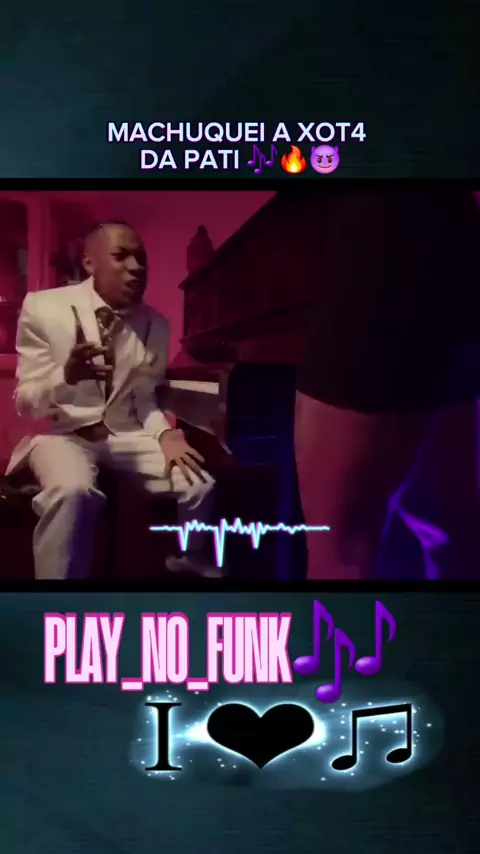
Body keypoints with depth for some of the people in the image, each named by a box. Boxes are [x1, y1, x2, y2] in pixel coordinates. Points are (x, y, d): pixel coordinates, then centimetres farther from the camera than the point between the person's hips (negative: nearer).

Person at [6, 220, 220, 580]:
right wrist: (67, 375, -32)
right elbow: (26, 404, -11)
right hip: (63, 434, -4)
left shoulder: (155, 325, 0)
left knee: (200, 485, -13)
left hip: (126, 435, 4)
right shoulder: (43, 308, -10)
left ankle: (186, 565, 20)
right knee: (73, 492, -37)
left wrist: (165, 435, -11)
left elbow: (145, 397, 11)